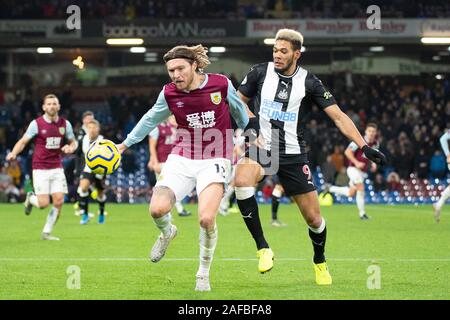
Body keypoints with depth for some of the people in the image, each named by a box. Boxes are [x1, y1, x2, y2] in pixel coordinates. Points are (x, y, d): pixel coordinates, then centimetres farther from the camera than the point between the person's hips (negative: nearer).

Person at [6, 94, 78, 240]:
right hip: (40, 169, -3)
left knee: (59, 202, -6)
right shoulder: (36, 124, -7)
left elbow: (74, 142, 15)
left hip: (57, 168, 3)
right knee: (44, 203, -9)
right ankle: (30, 198, 27)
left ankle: (46, 232, 10)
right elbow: (23, 141, -5)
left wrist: (71, 147, -9)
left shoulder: (65, 124, 3)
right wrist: (14, 153, -24)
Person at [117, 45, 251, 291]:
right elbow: (151, 119, 16)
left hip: (214, 160, -2)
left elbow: (238, 110, 12)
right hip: (182, 158, 2)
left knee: (206, 219, -20)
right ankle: (167, 233, 21)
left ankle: (204, 273, 5)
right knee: (157, 209, -19)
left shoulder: (221, 84, -9)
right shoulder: (169, 93, -4)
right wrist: (125, 144, 20)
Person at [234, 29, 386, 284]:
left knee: (314, 218, 1)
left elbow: (338, 116, -4)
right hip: (260, 148, 0)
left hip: (293, 154, 0)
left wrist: (364, 146, -14)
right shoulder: (260, 72, -2)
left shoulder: (309, 82, -4)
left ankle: (320, 262, 33)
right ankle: (263, 248, -22)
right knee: (242, 181, -34)